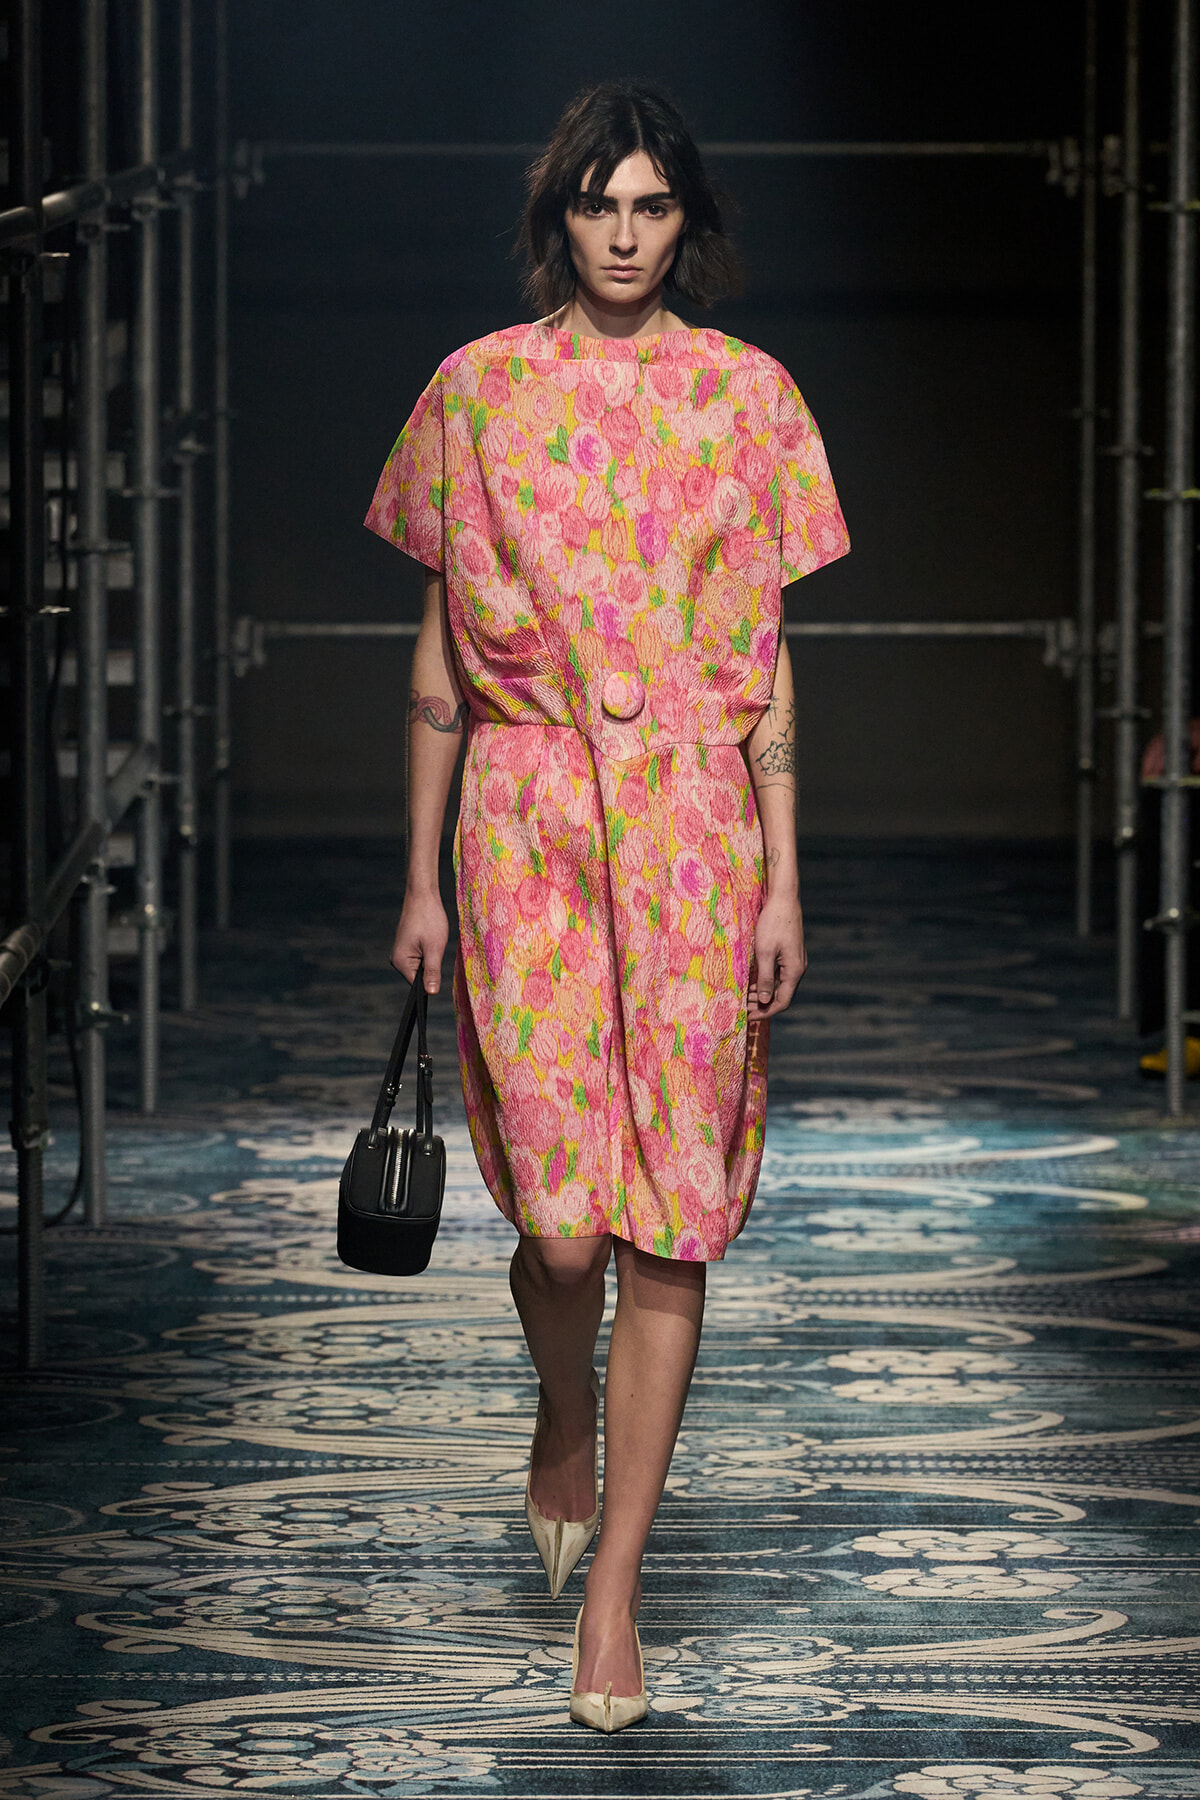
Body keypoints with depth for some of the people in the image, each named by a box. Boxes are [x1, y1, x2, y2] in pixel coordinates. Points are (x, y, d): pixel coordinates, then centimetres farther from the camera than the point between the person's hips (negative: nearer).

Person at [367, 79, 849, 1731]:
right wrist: (421, 878, 7)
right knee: (562, 1221, -6)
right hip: (527, 825, 0)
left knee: (670, 1225, -3)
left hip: (696, 833, 0)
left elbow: (765, 660, 6)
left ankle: (611, 1592, 3)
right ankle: (566, 1417, 29)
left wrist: (783, 881, 1)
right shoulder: (478, 391, 5)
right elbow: (439, 656, 9)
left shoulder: (746, 397, 6)